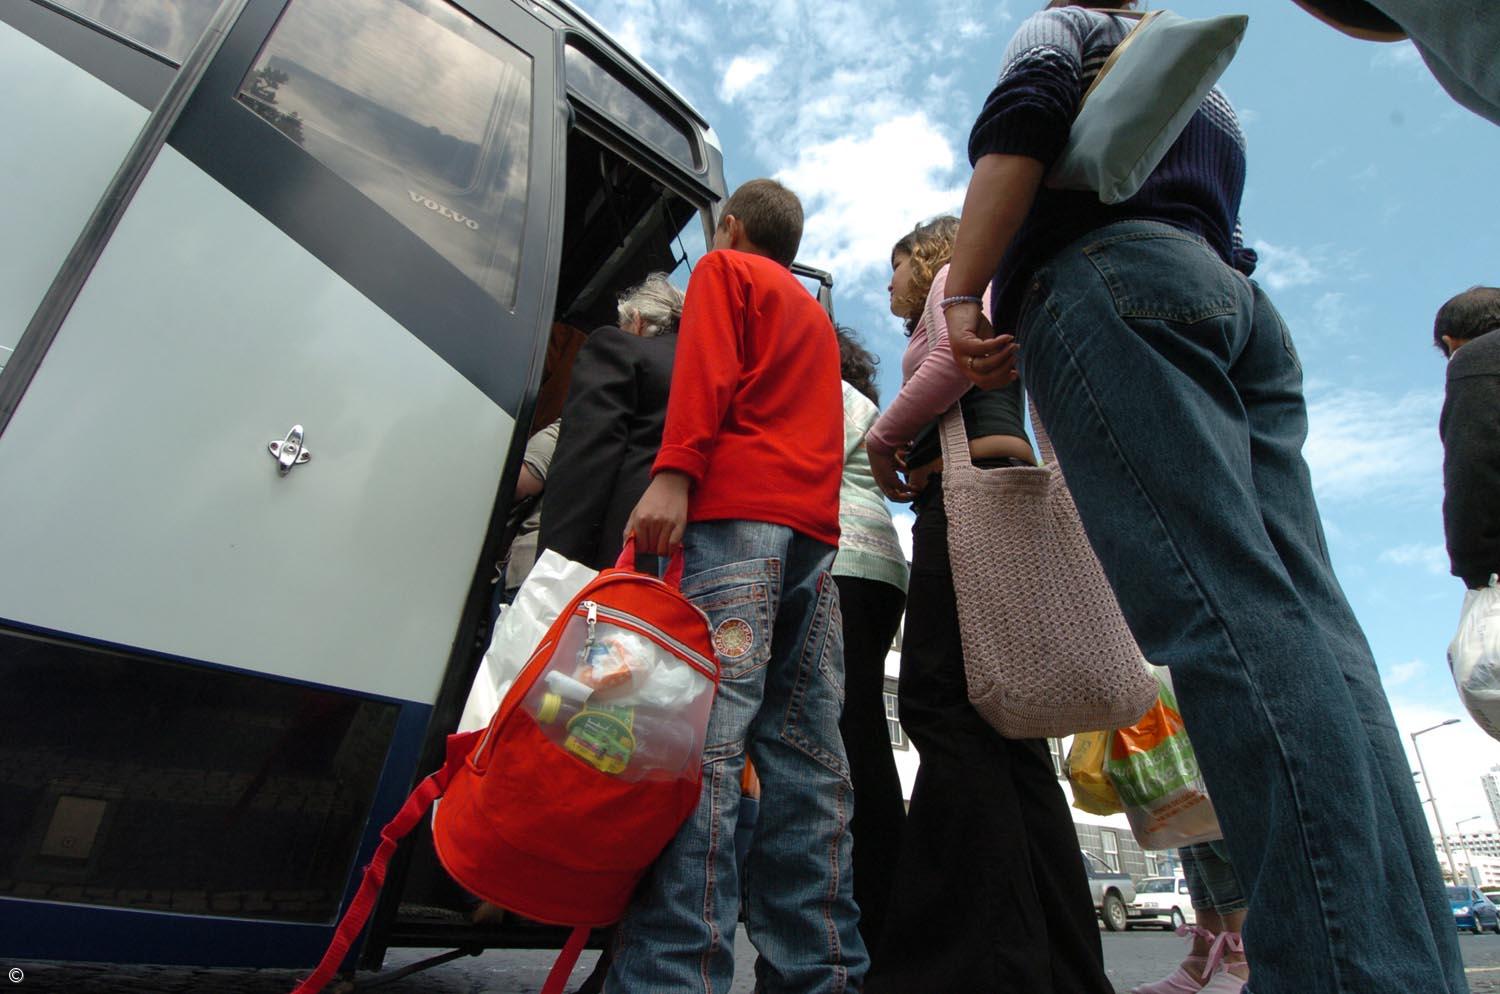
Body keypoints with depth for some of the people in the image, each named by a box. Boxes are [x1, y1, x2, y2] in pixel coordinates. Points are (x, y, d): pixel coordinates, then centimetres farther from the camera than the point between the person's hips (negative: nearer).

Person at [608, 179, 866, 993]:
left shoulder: (723, 271, 14)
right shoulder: (815, 315, 36)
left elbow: (706, 370, -4)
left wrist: (673, 473, -14)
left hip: (736, 507, -7)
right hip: (815, 528, 7)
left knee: (704, 733, -18)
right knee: (805, 751, 2)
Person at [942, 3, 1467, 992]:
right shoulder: (1214, 102, 42)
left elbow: (1018, 123, 0)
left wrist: (964, 294, -8)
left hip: (1105, 268, -6)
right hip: (1245, 306, 7)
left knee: (1226, 608, -24)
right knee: (1310, 622, -8)